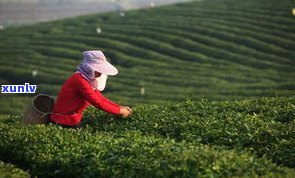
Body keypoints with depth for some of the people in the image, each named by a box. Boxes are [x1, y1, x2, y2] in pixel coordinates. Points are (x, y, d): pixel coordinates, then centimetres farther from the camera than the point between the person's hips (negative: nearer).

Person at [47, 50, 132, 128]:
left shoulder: (89, 78, 6)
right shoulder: (80, 80, -24)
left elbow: (100, 98, 7)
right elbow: (98, 103, -23)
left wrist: (120, 107, -2)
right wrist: (120, 112, -16)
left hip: (72, 118, 9)